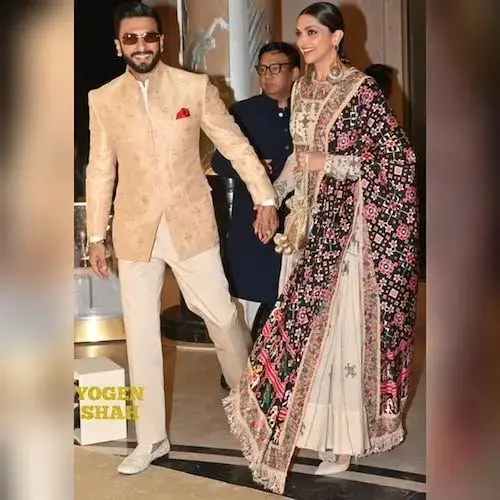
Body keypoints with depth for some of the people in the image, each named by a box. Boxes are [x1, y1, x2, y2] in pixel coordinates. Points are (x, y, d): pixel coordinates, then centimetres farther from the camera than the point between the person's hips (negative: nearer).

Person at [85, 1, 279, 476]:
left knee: (221, 316, 4)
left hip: (191, 224, -1)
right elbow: (100, 170, 6)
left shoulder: (196, 87, -2)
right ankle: (151, 439, 20)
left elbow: (235, 144, 1)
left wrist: (265, 198, -5)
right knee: (140, 334, 7)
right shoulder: (102, 99, 3)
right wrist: (95, 236, 6)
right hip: (135, 231, 2)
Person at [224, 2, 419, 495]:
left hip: (349, 221, -7)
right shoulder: (302, 89, 11)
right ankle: (312, 420, 22)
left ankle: (345, 433, 12)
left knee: (344, 323, -2)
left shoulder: (361, 88, -10)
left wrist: (330, 164, -16)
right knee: (305, 319, 8)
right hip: (309, 218, 7)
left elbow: (398, 157, -12)